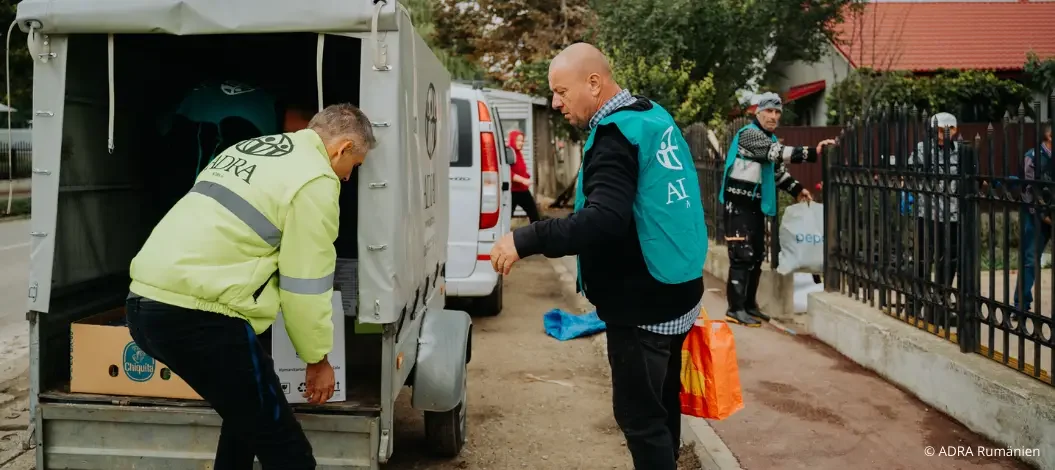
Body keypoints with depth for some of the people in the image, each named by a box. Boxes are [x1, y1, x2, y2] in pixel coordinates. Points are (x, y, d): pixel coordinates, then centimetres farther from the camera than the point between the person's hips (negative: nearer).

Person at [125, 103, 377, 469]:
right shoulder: (314, 179, -6)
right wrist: (318, 358, 7)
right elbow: (305, 286, -6)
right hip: (196, 315, -10)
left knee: (246, 417, 26)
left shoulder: (248, 150, 22)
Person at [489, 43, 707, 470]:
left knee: (638, 414, -1)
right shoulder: (654, 118, 9)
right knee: (660, 404, 21)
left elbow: (604, 221, -32)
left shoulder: (616, 135, -20)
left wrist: (525, 240, -32)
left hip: (643, 306, -10)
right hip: (672, 293, 10)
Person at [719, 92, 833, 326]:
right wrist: (812, 152, -35)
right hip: (738, 203, -9)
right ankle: (735, 309, -8)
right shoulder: (748, 134, -14)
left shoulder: (770, 139, 17)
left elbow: (778, 170, 23)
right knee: (742, 255, -12)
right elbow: (777, 153, -27)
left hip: (756, 204, 9)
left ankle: (749, 304, 21)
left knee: (757, 255, 11)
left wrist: (796, 189, 8)